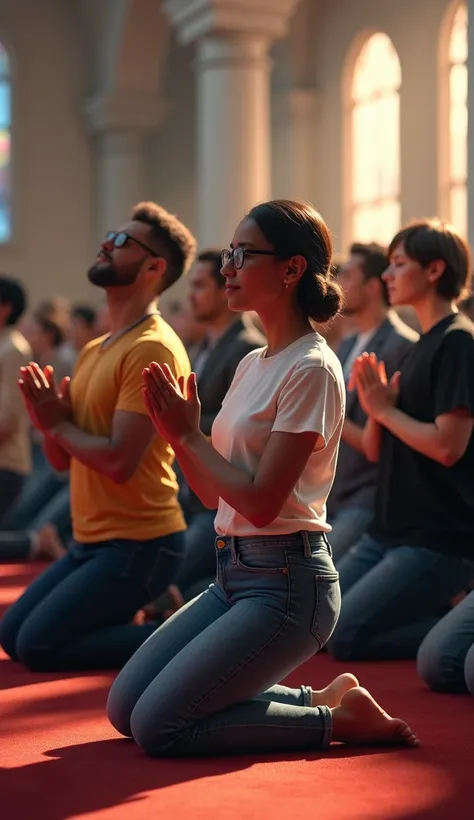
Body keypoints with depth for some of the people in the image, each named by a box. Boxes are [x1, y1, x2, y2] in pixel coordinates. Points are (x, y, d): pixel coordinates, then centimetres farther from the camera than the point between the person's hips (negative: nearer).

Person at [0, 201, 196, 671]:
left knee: (38, 646, -12)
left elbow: (118, 461, -25)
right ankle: (132, 624, 19)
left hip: (137, 544, -9)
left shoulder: (152, 349, -18)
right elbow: (63, 459, 14)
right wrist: (48, 422, -8)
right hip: (90, 541, 9)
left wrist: (59, 424, -9)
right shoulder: (94, 350, 12)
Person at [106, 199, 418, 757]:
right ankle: (317, 698, 13)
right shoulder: (252, 364, 12)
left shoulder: (312, 368, -14)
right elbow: (213, 492, 12)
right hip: (234, 574, 9)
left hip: (286, 582, -9)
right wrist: (175, 432, -3)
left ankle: (338, 717, 1)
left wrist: (190, 435, -9)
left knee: (157, 727, -13)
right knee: (123, 708, 7)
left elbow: (260, 501, -19)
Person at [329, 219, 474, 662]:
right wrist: (374, 409, -5)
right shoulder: (419, 345, 15)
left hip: (439, 541, -10)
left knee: (345, 637, -16)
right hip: (389, 531, 10)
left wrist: (386, 409, -11)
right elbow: (376, 451, 14)